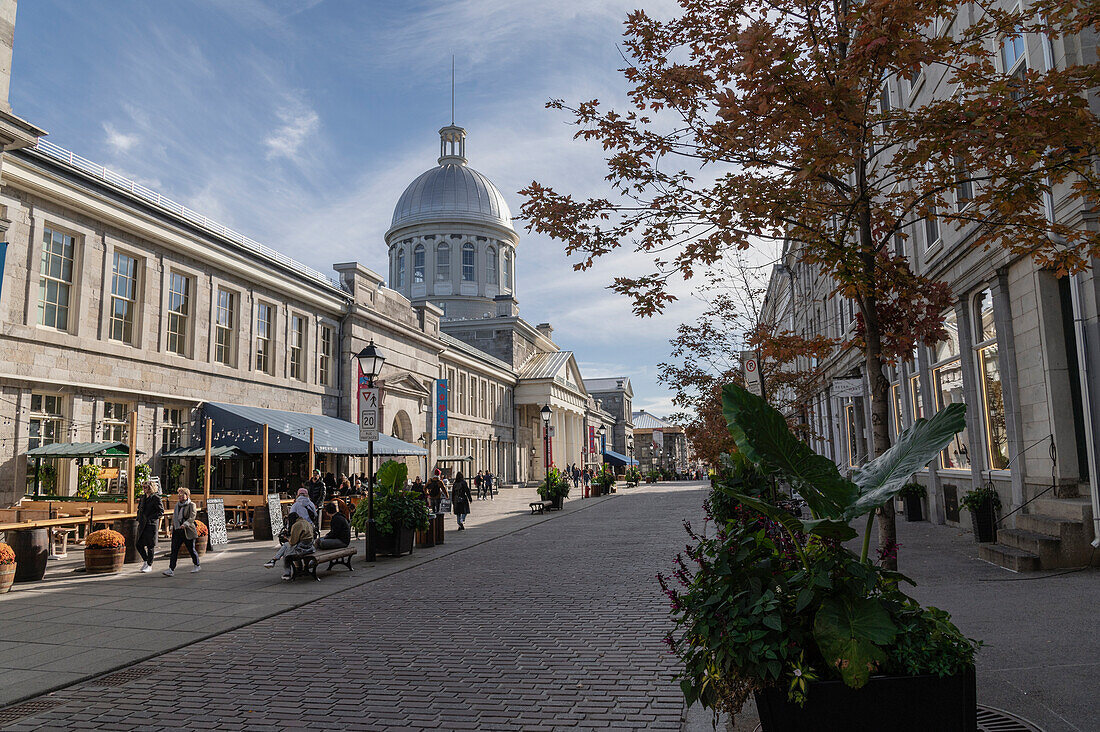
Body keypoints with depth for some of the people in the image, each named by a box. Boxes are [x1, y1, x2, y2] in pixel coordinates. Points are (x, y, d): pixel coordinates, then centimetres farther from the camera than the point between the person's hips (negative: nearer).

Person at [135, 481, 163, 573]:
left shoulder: (156, 498, -9)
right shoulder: (143, 497, 12)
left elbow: (161, 511, -10)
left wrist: (150, 518, -16)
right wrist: (139, 519, 11)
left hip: (151, 524, -7)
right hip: (142, 524, 7)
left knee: (150, 546, 0)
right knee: (139, 545, 6)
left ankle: (149, 565, 11)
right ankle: (145, 561, 26)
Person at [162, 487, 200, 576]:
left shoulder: (191, 505, -7)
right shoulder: (177, 504, 13)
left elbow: (192, 517, -17)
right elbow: (174, 517, 22)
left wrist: (185, 524, -32)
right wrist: (173, 528, 18)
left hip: (187, 532, -5)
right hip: (177, 531, 5)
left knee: (191, 550, 5)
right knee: (174, 550, -3)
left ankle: (197, 566, 24)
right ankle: (171, 569, -5)